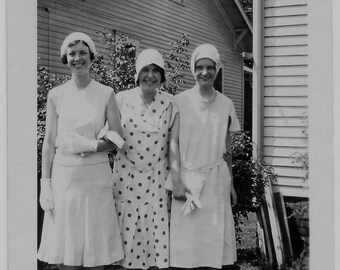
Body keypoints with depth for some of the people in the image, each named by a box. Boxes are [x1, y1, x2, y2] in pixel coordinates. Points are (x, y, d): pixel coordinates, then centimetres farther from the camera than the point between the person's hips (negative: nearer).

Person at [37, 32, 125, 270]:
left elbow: (117, 138, 0)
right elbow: (49, 142, 4)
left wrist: (90, 147, -16)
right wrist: (45, 184, 0)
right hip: (63, 175, 1)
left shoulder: (106, 94, 2)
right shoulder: (56, 95, 4)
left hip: (96, 176, -1)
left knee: (95, 250, 4)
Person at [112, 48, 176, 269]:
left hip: (158, 179, 1)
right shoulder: (122, 99, -1)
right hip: (127, 178, -1)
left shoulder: (169, 103, 1)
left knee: (158, 231, 3)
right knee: (129, 232, 3)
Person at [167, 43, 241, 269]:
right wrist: (176, 181, -9)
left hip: (216, 180, 2)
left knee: (214, 238, 2)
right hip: (188, 178, -2)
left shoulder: (226, 104, 7)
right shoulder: (181, 101, -1)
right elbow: (174, 143, -2)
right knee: (187, 242, -1)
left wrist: (231, 185, 13)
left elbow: (226, 150, 12)